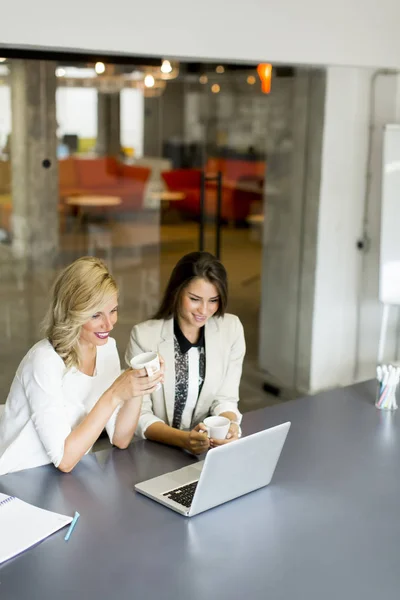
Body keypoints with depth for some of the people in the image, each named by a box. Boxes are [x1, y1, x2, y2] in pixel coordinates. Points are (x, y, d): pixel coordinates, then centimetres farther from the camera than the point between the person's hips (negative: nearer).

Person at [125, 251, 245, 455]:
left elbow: (226, 398, 1)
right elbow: (140, 415, -11)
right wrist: (184, 439, -27)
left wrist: (229, 425, -20)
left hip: (208, 448, 1)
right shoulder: (144, 335, -11)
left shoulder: (231, 329, -2)